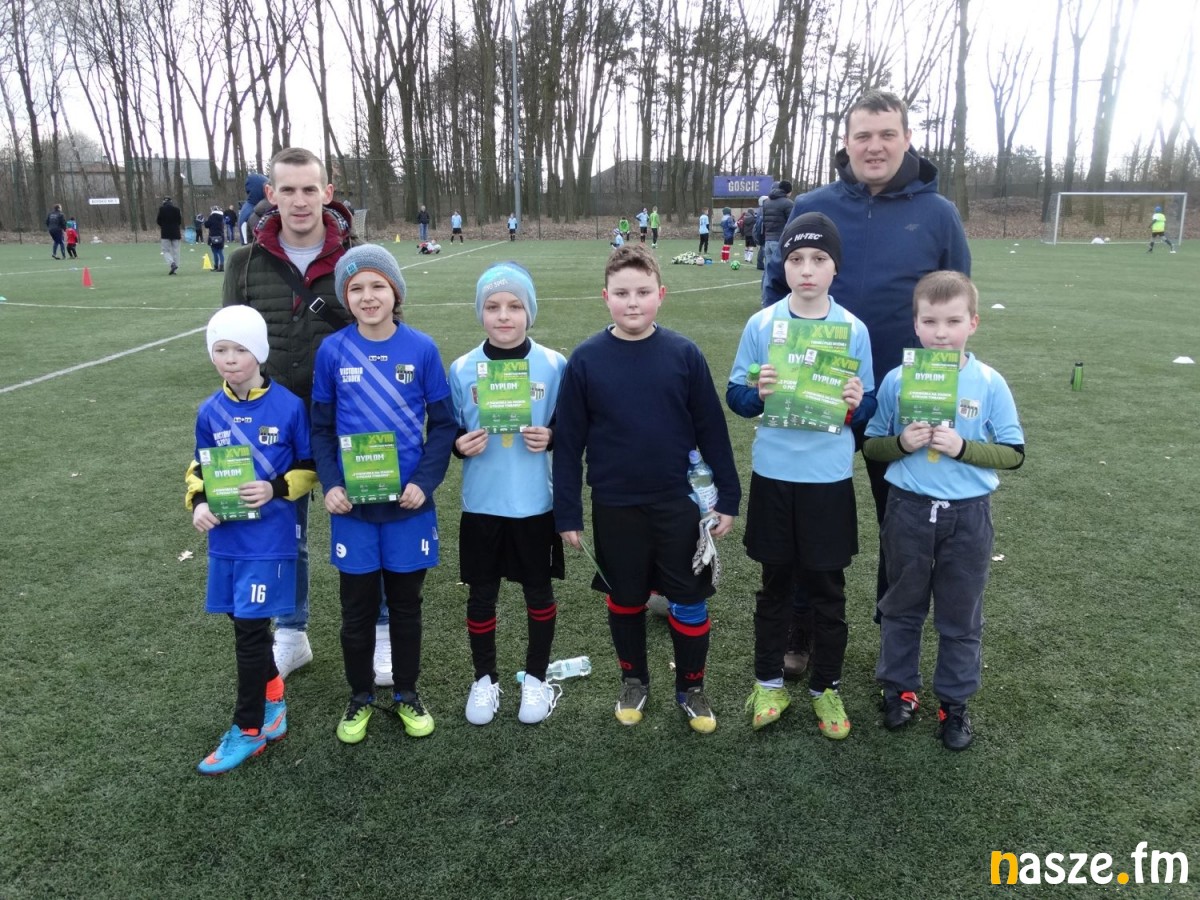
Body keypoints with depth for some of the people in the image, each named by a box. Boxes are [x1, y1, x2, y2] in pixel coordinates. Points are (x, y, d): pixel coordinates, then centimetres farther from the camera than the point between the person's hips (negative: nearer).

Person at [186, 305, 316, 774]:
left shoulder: (289, 407, -9)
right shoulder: (210, 411, 3)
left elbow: (311, 468, -2)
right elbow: (199, 467, 15)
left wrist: (276, 489, -18)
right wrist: (199, 502, -4)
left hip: (269, 539, -5)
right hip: (226, 538, 5)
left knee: (249, 630, -1)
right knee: (245, 624, 14)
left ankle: (248, 730, 14)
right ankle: (273, 696, 35)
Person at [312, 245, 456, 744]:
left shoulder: (421, 349, -5)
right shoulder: (332, 350, -3)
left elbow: (442, 424, -1)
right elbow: (321, 427, 3)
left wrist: (424, 483, -11)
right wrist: (329, 485, -9)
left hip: (408, 503, 0)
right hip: (351, 504, 1)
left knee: (405, 604, 14)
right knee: (358, 607, 12)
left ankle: (407, 694, 33)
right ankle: (360, 697, 33)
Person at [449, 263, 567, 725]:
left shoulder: (554, 365, -5)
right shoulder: (462, 369, -2)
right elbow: (448, 430, 5)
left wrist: (552, 438, -18)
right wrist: (459, 444, -16)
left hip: (536, 503, -1)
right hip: (481, 504, 1)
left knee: (538, 590, 13)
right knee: (481, 594, 11)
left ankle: (536, 678, 32)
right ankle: (484, 679, 31)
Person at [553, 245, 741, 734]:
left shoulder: (684, 354, -6)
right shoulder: (585, 360, -6)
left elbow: (712, 430, 0)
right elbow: (568, 441, -2)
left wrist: (727, 497, 1)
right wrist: (567, 513, -1)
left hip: (678, 504, 0)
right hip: (614, 508, 0)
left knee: (689, 601, 10)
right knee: (625, 601, 16)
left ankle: (691, 687, 31)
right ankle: (634, 680, 38)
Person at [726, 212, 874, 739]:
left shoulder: (853, 329, -3)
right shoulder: (761, 325, -4)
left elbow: (868, 406, 3)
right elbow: (735, 396, 0)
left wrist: (857, 404, -19)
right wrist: (758, 393, -21)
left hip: (830, 479, 0)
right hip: (774, 477, 0)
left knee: (827, 588, 11)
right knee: (775, 583, 14)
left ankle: (826, 687, 30)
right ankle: (768, 682, 31)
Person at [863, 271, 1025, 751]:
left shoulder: (990, 383, -8)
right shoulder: (897, 380, -6)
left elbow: (1013, 453, -4)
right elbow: (871, 445, 1)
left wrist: (963, 447, -19)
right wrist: (902, 443, -19)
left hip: (967, 514, 0)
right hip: (909, 509, 1)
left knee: (960, 616, 13)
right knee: (902, 606, 17)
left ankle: (955, 701, 31)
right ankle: (899, 687, 36)